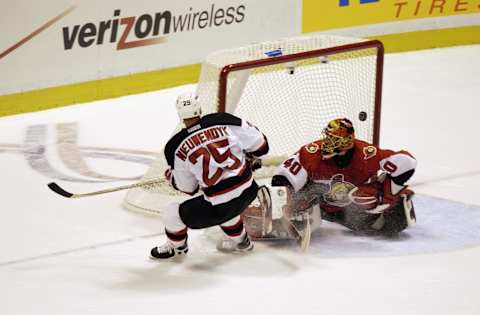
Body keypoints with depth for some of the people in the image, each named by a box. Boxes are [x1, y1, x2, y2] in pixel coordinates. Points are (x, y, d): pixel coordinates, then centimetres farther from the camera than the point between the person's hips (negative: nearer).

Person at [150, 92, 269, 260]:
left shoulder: (176, 147, -8)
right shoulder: (223, 121, -6)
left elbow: (187, 187, 4)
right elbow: (259, 144, 2)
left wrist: (169, 175, 26)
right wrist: (251, 159, 24)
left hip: (220, 206, -4)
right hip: (248, 192, 4)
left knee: (172, 213, 17)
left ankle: (177, 247, 42)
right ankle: (240, 241, 51)